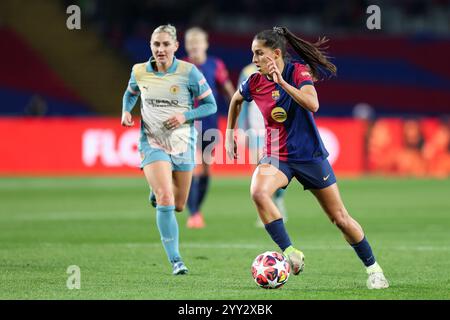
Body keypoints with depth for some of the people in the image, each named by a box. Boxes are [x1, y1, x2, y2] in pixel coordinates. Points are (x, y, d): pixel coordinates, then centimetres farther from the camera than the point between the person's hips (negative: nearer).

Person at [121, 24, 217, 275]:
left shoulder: (189, 72, -11)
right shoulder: (139, 72, -4)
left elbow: (211, 105, -4)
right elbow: (131, 94, 19)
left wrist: (184, 116, -19)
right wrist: (126, 112, -1)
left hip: (183, 143, 1)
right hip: (153, 142, -1)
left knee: (178, 205, 12)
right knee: (165, 199, -20)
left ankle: (157, 191, 50)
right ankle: (176, 260, -15)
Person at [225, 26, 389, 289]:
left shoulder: (299, 71, -14)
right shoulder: (254, 83, -3)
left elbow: (313, 104, -32)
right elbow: (236, 100, 20)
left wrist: (281, 82, -36)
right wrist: (230, 134, 20)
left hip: (309, 155, -2)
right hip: (276, 156, 2)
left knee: (340, 218, 3)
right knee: (258, 192, -32)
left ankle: (373, 268, 22)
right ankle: (291, 254, -25)